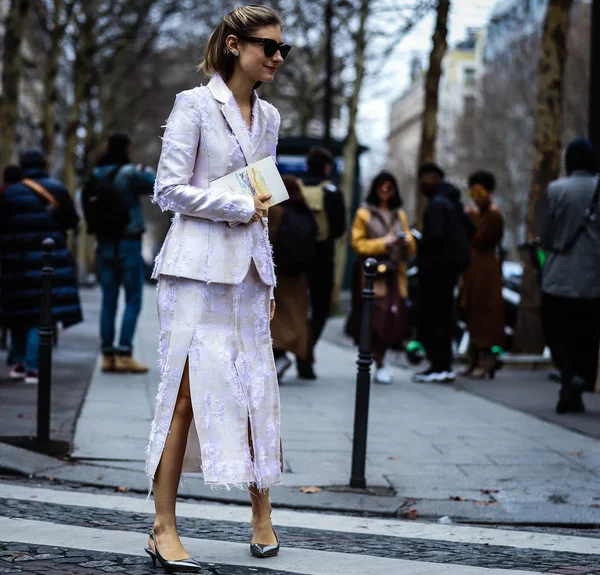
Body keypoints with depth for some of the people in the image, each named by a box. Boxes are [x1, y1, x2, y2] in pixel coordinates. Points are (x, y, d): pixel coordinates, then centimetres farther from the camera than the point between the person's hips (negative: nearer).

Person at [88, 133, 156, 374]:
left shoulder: (96, 175, 5)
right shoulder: (129, 174, -12)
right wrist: (145, 171, 12)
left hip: (104, 243, 6)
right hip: (128, 243, -6)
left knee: (108, 300, 8)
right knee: (133, 300, 0)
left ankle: (107, 355, 8)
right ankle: (124, 353, -6)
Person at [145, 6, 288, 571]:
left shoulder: (268, 117, 15)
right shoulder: (195, 105, -5)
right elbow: (169, 189, -11)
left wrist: (269, 281, 18)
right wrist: (240, 207, -10)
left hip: (248, 270, 6)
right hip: (197, 268, -6)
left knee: (258, 391, 7)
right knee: (187, 392, -6)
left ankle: (261, 517, 19)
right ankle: (163, 529, 1)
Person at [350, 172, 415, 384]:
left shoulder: (400, 215, 20)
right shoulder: (364, 214, 7)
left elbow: (411, 248, 19)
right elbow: (358, 243, -2)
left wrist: (407, 241, -4)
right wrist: (382, 243, -13)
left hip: (396, 273, 4)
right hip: (373, 273, -4)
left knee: (395, 317, -4)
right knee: (377, 318, -11)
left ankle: (379, 356, 16)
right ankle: (380, 365, -1)